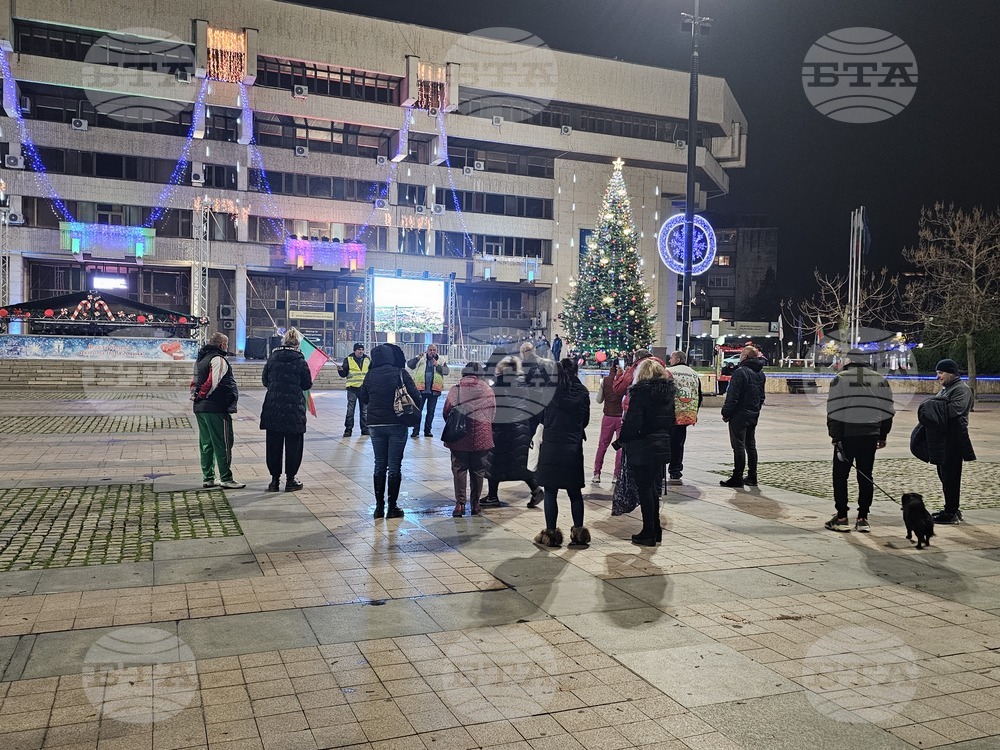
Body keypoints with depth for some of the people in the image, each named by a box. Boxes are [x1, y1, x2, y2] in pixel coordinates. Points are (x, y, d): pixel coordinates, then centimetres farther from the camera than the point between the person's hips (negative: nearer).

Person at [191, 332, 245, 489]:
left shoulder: (200, 359, 19)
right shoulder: (218, 359, -12)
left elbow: (195, 382, 20)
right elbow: (213, 383, -20)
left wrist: (196, 395, 8)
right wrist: (202, 395, -8)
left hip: (200, 409, 9)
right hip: (216, 409, -9)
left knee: (206, 444, 13)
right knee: (222, 444, -4)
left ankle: (208, 478, 18)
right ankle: (226, 479, -1)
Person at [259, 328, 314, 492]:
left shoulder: (273, 357, 1)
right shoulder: (299, 361, -6)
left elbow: (264, 380, 8)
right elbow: (307, 385, 0)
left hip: (272, 408, 3)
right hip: (294, 409, -3)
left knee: (273, 445, 10)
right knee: (293, 445, 7)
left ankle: (275, 480, 14)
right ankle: (290, 480, 11)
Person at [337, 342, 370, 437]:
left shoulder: (368, 359, 9)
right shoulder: (348, 359, 0)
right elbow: (344, 374, 0)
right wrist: (340, 370, -19)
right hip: (352, 388, -3)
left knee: (364, 410, 10)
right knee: (350, 410, -2)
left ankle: (365, 429, 18)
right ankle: (348, 429, 4)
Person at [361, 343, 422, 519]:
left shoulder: (370, 375, 0)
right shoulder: (400, 373, -9)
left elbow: (363, 397, 9)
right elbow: (416, 396, -11)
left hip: (375, 424, 3)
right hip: (397, 424, -3)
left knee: (379, 465, 13)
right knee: (394, 466, 4)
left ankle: (379, 506, 15)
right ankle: (392, 507, 7)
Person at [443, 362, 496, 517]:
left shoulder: (456, 390, -6)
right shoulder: (487, 390, 0)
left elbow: (445, 412, -4)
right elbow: (493, 414, 4)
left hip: (460, 439, -2)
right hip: (482, 438, 2)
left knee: (459, 470, 6)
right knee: (478, 471, 12)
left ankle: (460, 503, 0)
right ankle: (475, 504, 17)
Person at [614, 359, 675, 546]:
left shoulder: (640, 392, -15)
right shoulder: (668, 392, 8)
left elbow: (633, 422, -19)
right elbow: (672, 420, 13)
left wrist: (621, 441, -7)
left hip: (642, 447, -7)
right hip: (662, 445, 7)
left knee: (644, 489, 1)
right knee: (652, 487, 18)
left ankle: (648, 533, 7)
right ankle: (656, 529, 24)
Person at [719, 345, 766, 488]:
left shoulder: (740, 372, -16)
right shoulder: (760, 374, 12)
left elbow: (733, 396, -19)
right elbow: (762, 396, 18)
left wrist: (726, 413, -12)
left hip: (739, 415, -8)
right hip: (754, 415, 8)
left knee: (739, 446, -4)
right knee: (750, 445, 14)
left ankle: (737, 478, -1)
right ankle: (752, 477, 18)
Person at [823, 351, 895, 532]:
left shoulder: (840, 378, -6)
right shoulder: (880, 380, 9)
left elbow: (833, 411, -11)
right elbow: (887, 410, 11)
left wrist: (835, 436, -7)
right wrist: (882, 436, 17)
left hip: (846, 435, -4)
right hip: (870, 435, 4)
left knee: (840, 476, 4)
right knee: (866, 476, 9)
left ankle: (841, 517, 5)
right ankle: (863, 518, 11)